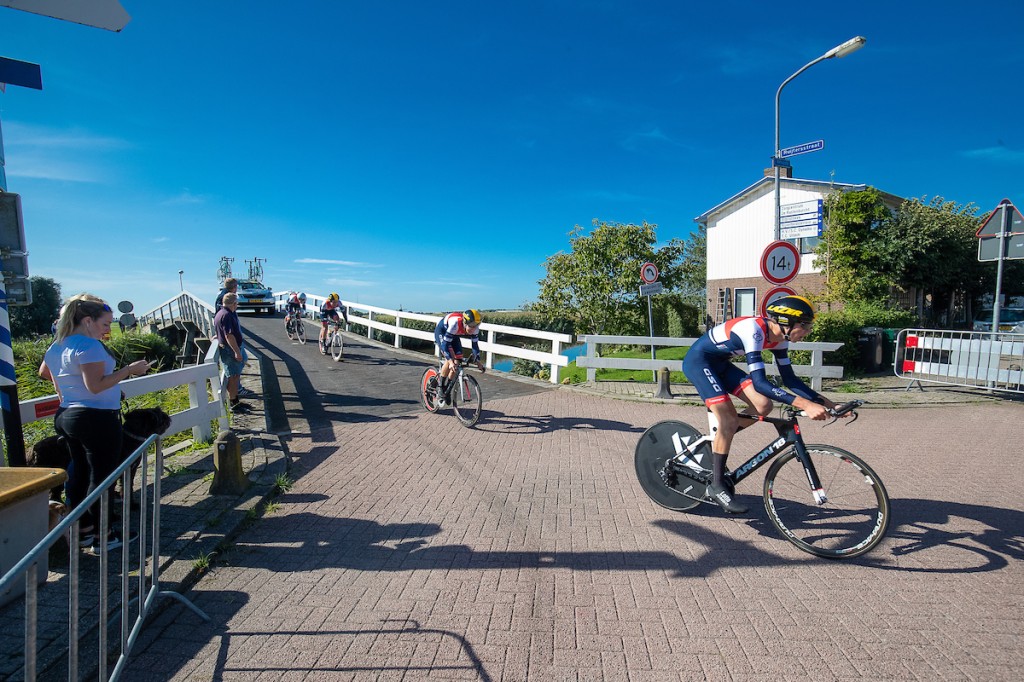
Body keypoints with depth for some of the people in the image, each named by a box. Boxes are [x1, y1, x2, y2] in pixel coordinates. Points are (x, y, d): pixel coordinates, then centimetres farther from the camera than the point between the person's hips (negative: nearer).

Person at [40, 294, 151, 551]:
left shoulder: (57, 346, 11)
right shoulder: (89, 346, -19)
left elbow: (44, 371, 29)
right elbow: (96, 385, -25)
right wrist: (130, 369, -22)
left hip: (66, 416, 10)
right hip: (97, 419, -10)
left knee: (79, 472, 17)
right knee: (101, 476, 0)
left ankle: (83, 529, 27)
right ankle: (102, 535, 9)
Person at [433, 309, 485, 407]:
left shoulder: (474, 328, -25)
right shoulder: (455, 323, -41)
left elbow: (475, 344, -13)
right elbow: (445, 343, -39)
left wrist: (478, 361, -21)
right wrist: (450, 360, -47)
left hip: (454, 336, 6)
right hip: (441, 332, -6)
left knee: (458, 360, -6)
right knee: (450, 360, -24)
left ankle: (447, 390, 10)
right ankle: (440, 390, -11)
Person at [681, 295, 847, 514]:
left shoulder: (779, 337, -4)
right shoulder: (754, 330, -30)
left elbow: (789, 379, 2)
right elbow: (760, 382, -36)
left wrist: (824, 401, -7)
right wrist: (805, 405, -41)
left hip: (719, 363, 9)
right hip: (698, 361, -9)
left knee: (763, 405, -4)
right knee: (728, 418, -19)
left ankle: (715, 441, 14)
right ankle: (717, 486, -6)